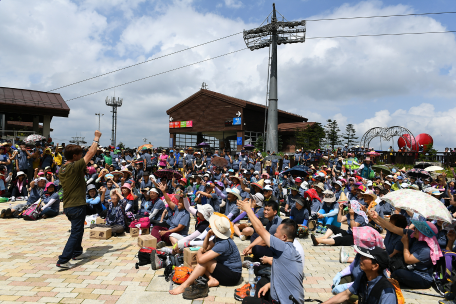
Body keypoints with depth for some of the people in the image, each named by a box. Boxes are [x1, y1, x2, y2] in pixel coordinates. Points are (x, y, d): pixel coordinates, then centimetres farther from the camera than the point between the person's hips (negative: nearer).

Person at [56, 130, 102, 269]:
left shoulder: (61, 170, 8)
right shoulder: (76, 166, -17)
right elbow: (91, 153, -11)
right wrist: (96, 138, 1)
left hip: (67, 206, 9)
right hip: (77, 206, -9)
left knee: (78, 230, 26)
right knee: (76, 233, -2)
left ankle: (77, 252, 40)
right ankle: (63, 260, -4)